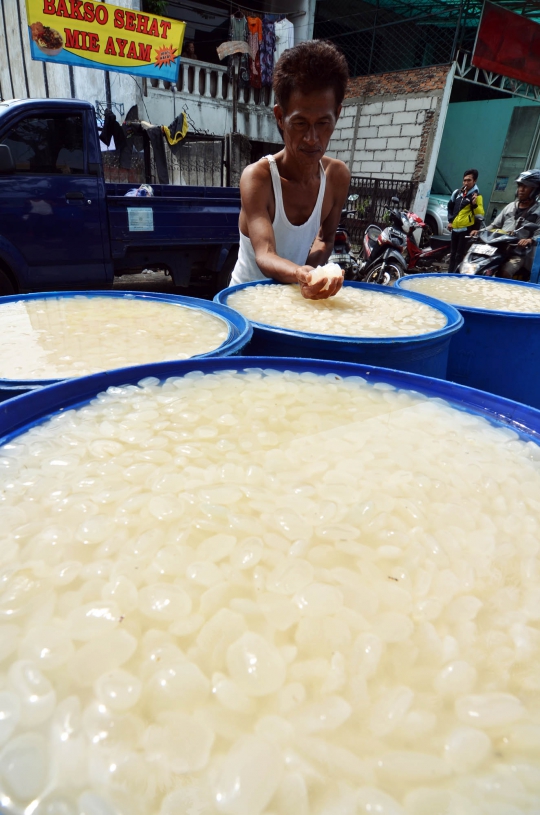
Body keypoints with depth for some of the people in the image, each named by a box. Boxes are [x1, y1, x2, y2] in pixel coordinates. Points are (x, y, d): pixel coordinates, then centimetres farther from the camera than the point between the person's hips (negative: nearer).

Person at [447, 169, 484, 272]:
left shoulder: (476, 196, -7)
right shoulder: (457, 192, 10)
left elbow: (480, 215, -14)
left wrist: (475, 204, -30)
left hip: (467, 229, -7)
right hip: (455, 228, 7)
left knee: (460, 256, -9)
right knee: (452, 254, 15)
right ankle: (450, 274, 23)